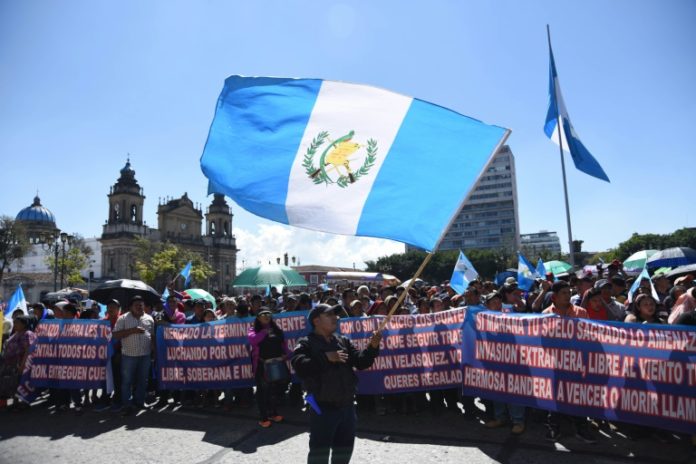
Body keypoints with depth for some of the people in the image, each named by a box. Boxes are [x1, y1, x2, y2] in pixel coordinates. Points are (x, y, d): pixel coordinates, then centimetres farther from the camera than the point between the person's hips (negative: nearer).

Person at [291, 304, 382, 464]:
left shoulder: (343, 341, 9)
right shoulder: (306, 344, -8)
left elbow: (361, 362, 3)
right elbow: (300, 368, -24)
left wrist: (372, 347, -14)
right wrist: (326, 358, -26)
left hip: (347, 407, 6)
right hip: (323, 409, -6)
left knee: (344, 450, 20)